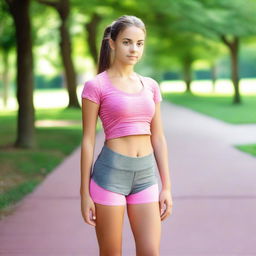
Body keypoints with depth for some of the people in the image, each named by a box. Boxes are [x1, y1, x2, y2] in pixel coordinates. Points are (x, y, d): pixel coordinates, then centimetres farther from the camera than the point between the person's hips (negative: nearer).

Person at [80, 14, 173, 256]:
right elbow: (88, 140, -5)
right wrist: (84, 193, -6)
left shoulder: (150, 86, 11)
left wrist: (166, 187, 8)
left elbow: (158, 139, 12)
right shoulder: (95, 86, -4)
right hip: (110, 174, -4)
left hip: (145, 176, 5)